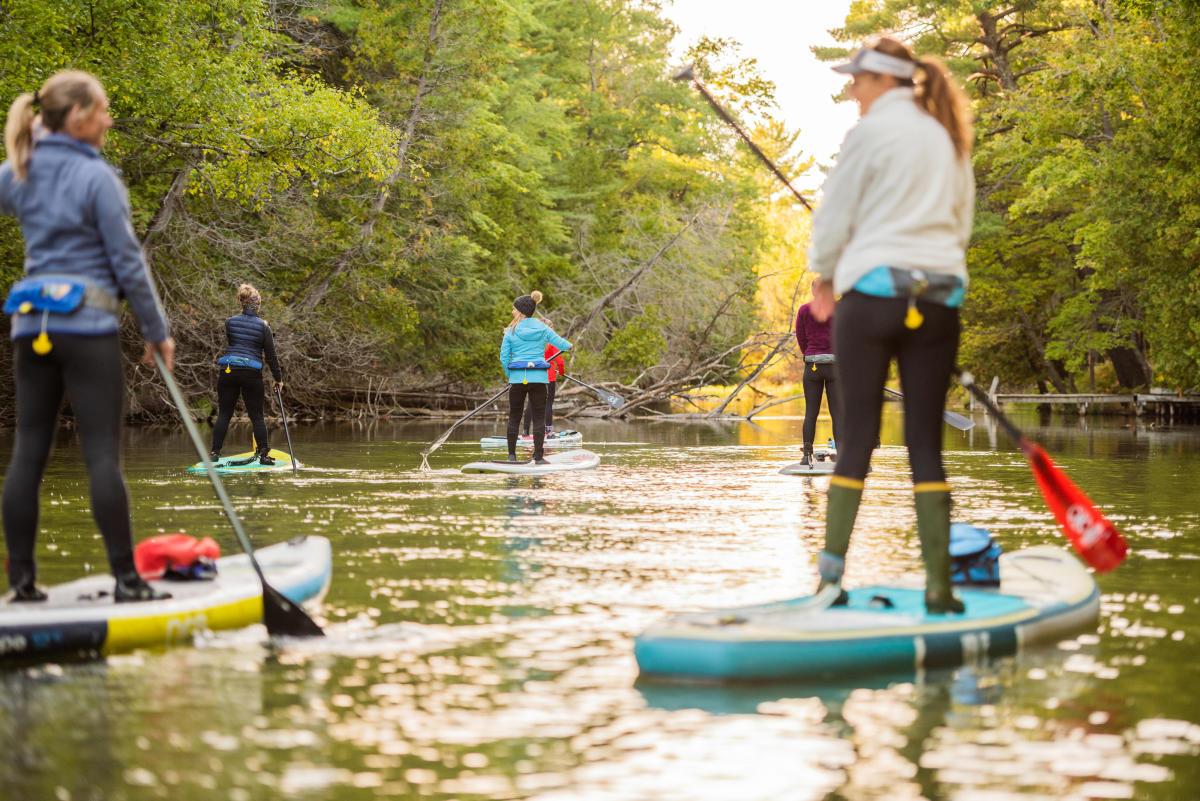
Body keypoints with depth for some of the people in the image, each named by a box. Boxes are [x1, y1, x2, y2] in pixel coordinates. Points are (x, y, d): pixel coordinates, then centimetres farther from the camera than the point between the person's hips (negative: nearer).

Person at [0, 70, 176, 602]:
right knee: (102, 453, -5)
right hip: (87, 324, -6)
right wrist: (157, 331, 0)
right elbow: (127, 261, -8)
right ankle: (126, 579, -4)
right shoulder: (95, 177, -9)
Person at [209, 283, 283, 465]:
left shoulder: (230, 322, 4)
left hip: (228, 372, 2)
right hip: (252, 374, -2)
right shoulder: (262, 325, -3)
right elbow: (271, 356, 0)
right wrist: (278, 378, 9)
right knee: (257, 416, 6)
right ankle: (264, 454, 5)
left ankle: (215, 452, 4)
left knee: (224, 414, 8)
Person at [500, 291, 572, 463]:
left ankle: (512, 455, 8)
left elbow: (504, 357, -2)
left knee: (514, 417, 10)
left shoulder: (511, 331, -2)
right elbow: (561, 344, 9)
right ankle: (538, 457, 4)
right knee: (539, 418, 5)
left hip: (517, 378, -1)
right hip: (539, 378, 1)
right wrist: (569, 346, 33)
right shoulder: (543, 328, 2)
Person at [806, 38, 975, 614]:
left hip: (873, 291, -4)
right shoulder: (950, 140, 15)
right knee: (926, 441, 4)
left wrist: (824, 277, 15)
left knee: (857, 435, 0)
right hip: (940, 299, 4)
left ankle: (830, 571, -1)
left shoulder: (872, 131, -3)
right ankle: (939, 583, -1)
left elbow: (835, 217, 0)